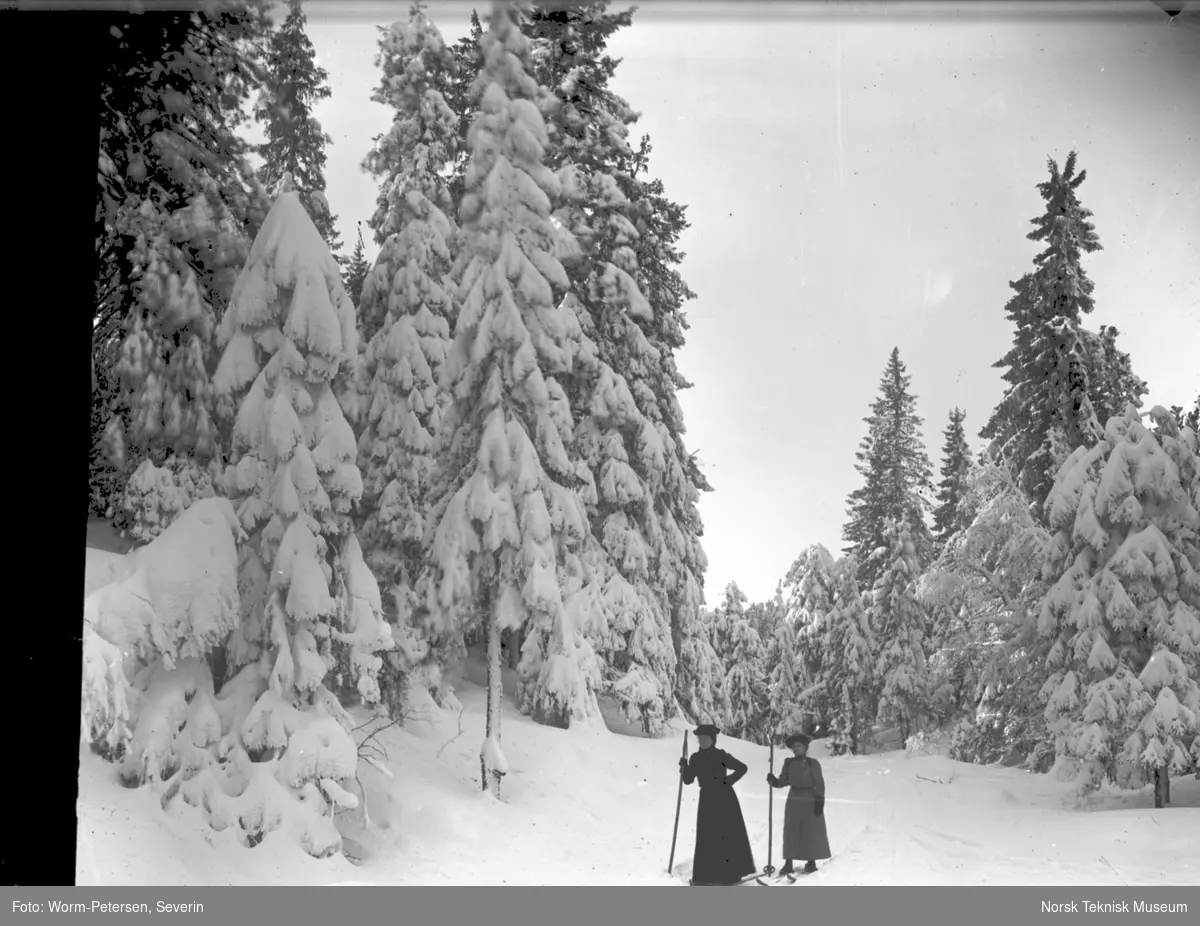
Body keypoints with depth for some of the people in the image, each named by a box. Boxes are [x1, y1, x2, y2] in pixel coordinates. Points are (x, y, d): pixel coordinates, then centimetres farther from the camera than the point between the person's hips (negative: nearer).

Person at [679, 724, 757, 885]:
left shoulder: (721, 756, -8)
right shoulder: (695, 758, 5)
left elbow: (742, 767, -7)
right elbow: (688, 780, 3)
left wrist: (728, 781, -11)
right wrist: (684, 767, -14)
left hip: (724, 798, -4)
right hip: (707, 799, 4)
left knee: (728, 835, -2)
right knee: (707, 837, 2)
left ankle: (730, 873, 5)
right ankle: (706, 875, 7)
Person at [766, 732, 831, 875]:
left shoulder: (813, 763, -5)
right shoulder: (789, 763, 5)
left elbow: (819, 784, -6)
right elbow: (782, 781, 4)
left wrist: (820, 801, -13)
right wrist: (773, 780, -15)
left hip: (810, 800, -3)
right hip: (794, 800, 3)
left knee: (811, 831, 1)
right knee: (791, 831, 3)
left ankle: (811, 862, 13)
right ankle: (788, 863, 5)